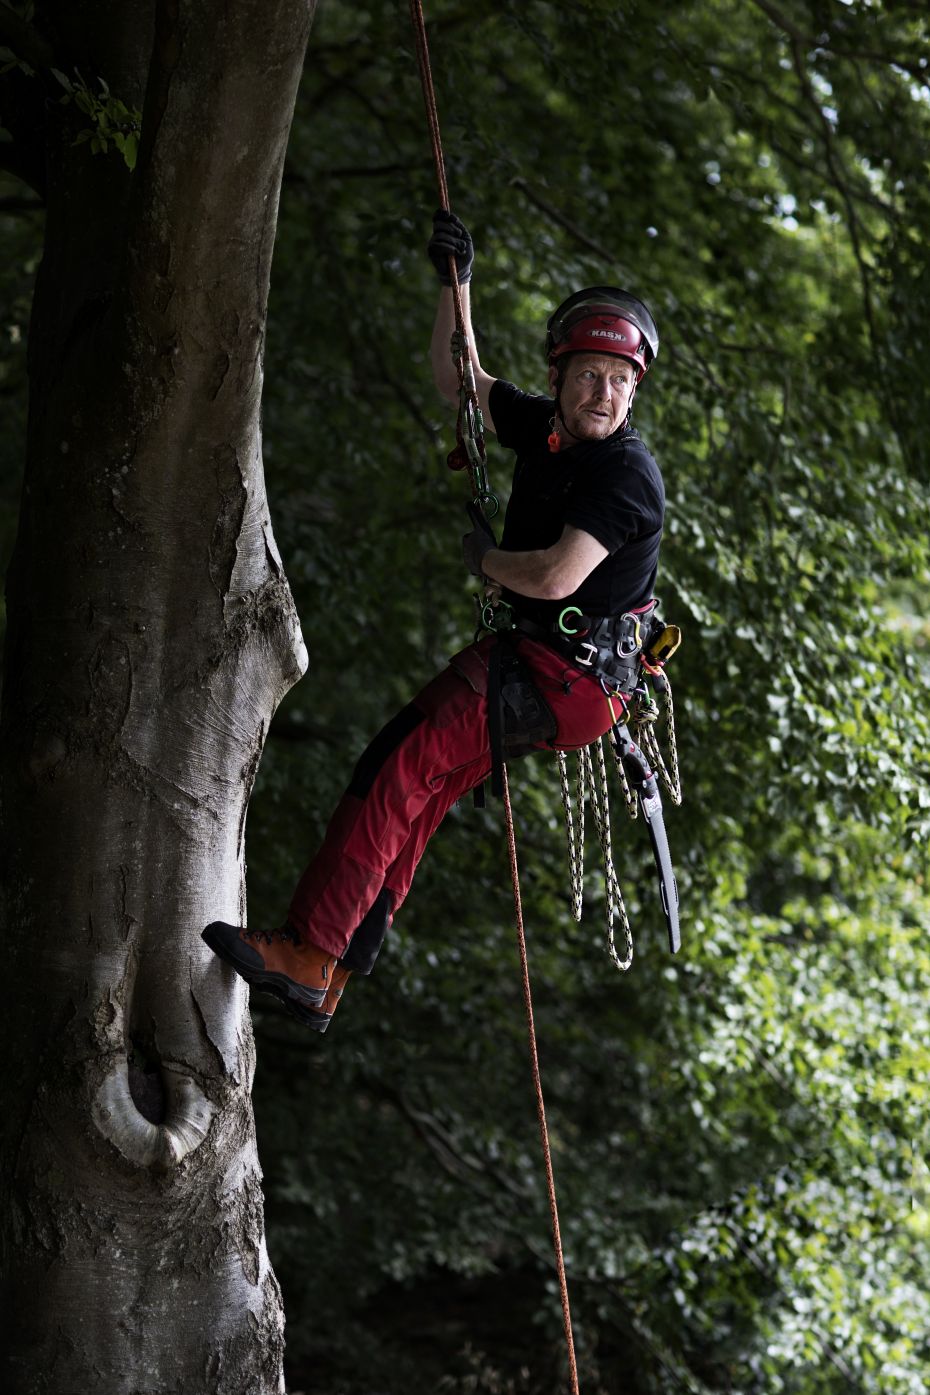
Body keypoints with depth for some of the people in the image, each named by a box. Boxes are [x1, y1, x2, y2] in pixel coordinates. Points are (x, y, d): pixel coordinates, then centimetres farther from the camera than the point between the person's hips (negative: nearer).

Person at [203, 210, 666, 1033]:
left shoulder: (626, 470, -17)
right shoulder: (544, 427, 8)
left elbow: (556, 576, -28)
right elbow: (456, 379, 23)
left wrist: (484, 559, -10)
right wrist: (455, 285, 11)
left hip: (572, 681, -9)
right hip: (533, 659, 9)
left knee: (397, 769, -16)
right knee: (414, 791, 4)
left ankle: (310, 948, -17)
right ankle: (324, 981, 5)